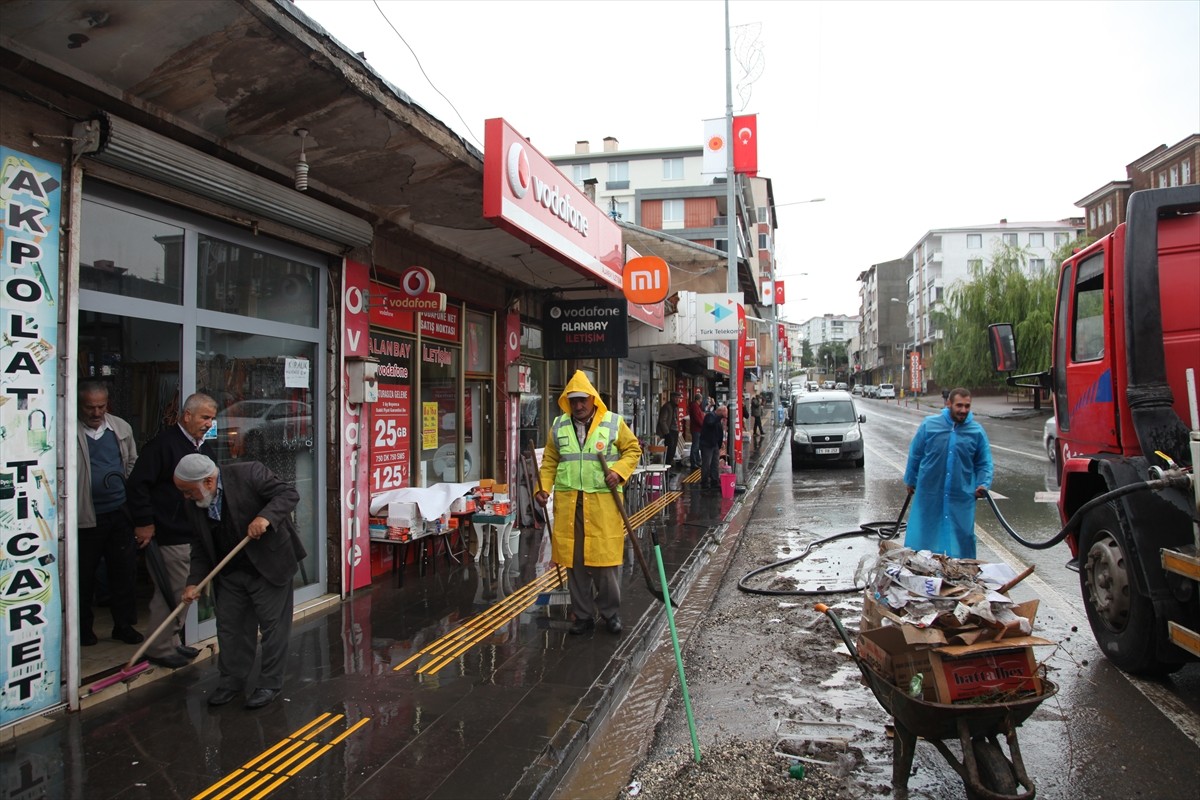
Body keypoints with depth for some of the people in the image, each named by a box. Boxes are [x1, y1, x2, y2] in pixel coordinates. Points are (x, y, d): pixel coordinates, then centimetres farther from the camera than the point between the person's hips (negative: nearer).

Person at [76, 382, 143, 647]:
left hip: (120, 513, 4)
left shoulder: (121, 428, 6)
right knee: (83, 575, 9)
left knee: (125, 572, 9)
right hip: (86, 516, -4)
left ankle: (124, 625, 21)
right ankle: (83, 628, 25)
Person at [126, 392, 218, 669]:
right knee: (170, 591, -2)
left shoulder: (204, 448, 14)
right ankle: (160, 649, 11)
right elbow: (138, 483, -17)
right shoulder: (164, 443, -14)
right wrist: (144, 522, -18)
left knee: (185, 590, 16)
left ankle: (173, 641, 30)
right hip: (168, 534, -9)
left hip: (194, 534, 9)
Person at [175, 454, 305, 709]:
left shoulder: (249, 473, -21)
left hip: (268, 566, -5)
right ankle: (232, 680, 31)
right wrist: (194, 581, -4)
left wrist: (265, 517, -34)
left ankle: (270, 683, 18)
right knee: (229, 626, 13)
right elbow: (201, 546, 5)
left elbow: (289, 493, -19)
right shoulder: (192, 504, -2)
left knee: (273, 625, 4)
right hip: (229, 573, 6)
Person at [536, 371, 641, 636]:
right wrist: (543, 487, 0)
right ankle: (583, 615, 22)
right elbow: (550, 461, 13)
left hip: (604, 501, -2)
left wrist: (619, 471, -10)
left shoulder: (614, 423, 0)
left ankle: (611, 613, 20)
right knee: (574, 560, 7)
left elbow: (633, 449, 6)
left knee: (606, 557, 1)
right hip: (568, 502, 3)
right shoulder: (558, 426, 8)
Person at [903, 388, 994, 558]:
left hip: (961, 496, 1)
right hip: (929, 493, 0)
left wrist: (984, 484, -7)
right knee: (922, 535, 8)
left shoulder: (977, 431, 0)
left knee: (961, 535, 8)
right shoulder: (929, 425, -4)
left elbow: (984, 462, 8)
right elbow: (915, 455, 6)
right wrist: (910, 481, 11)